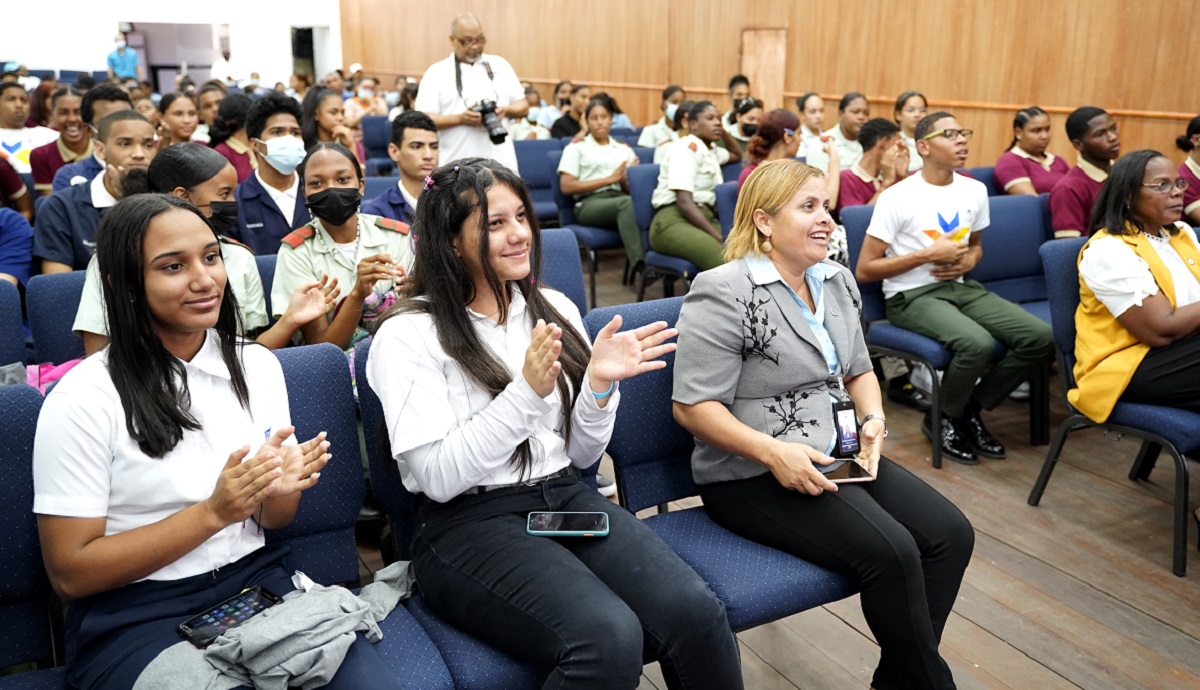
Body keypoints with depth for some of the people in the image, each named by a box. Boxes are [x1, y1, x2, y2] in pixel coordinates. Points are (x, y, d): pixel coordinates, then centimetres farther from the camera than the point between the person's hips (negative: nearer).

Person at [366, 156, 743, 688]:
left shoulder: (554, 309, 10)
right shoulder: (407, 336, -5)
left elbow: (582, 456, 12)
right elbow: (439, 477, -13)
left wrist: (599, 384, -7)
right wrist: (527, 392, -21)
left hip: (567, 498, 5)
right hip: (468, 524, -4)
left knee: (697, 614, -22)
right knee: (610, 639, -31)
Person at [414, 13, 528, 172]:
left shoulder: (500, 65, 13)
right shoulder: (437, 72, 3)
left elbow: (523, 106, 15)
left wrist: (506, 110, -7)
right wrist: (460, 118, -17)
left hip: (500, 164, 2)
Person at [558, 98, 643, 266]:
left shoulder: (624, 148, 23)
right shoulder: (577, 146, 12)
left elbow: (631, 189, 18)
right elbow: (567, 187, -1)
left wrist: (625, 179, -7)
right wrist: (608, 179, -5)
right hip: (590, 203, -4)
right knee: (628, 203, -37)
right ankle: (639, 264, -48)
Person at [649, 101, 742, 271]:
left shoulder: (711, 150, 23)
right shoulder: (685, 148, -3)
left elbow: (737, 155, 48)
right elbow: (684, 202, -15)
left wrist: (724, 132, 28)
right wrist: (718, 236, -23)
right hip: (674, 222, -8)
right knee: (725, 259, -38)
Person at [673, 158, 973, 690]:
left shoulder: (836, 280, 10)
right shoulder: (723, 293, -15)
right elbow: (692, 406, -18)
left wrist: (873, 419, -2)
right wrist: (774, 452, -27)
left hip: (840, 458, 8)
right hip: (754, 477, -8)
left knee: (951, 534, -8)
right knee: (891, 553, -23)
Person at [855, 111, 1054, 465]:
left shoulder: (975, 190, 9)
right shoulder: (897, 197, -11)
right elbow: (864, 270, -11)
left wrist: (969, 261, 1)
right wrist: (929, 254, -14)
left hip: (961, 287, 7)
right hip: (911, 296, -7)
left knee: (1040, 337, -12)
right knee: (978, 344, -33)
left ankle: (970, 410, 7)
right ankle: (942, 420, -2)